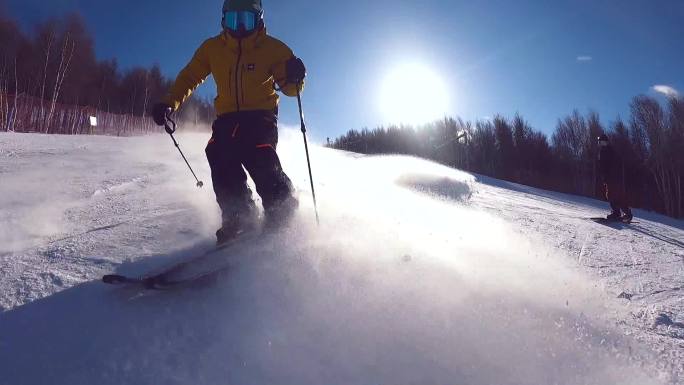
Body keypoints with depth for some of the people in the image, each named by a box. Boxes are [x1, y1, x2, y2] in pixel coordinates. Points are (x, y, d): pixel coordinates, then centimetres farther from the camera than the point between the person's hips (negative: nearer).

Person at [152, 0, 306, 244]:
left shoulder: (272, 48, 0)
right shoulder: (212, 48, 8)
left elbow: (290, 89, 0)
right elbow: (189, 77, 16)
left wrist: (294, 77, -24)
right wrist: (169, 103, 2)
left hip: (261, 116, -3)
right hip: (227, 118, 4)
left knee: (260, 160, -28)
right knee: (221, 159, -22)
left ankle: (283, 217, -21)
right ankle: (239, 219, -17)